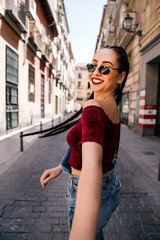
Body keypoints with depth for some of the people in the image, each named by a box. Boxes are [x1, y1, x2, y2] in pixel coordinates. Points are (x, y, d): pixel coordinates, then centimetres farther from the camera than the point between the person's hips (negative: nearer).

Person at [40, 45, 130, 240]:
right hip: (109, 187, 8)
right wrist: (61, 167, 12)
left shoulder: (93, 108, -29)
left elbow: (92, 167, -46)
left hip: (94, 195, -8)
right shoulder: (113, 107, 1)